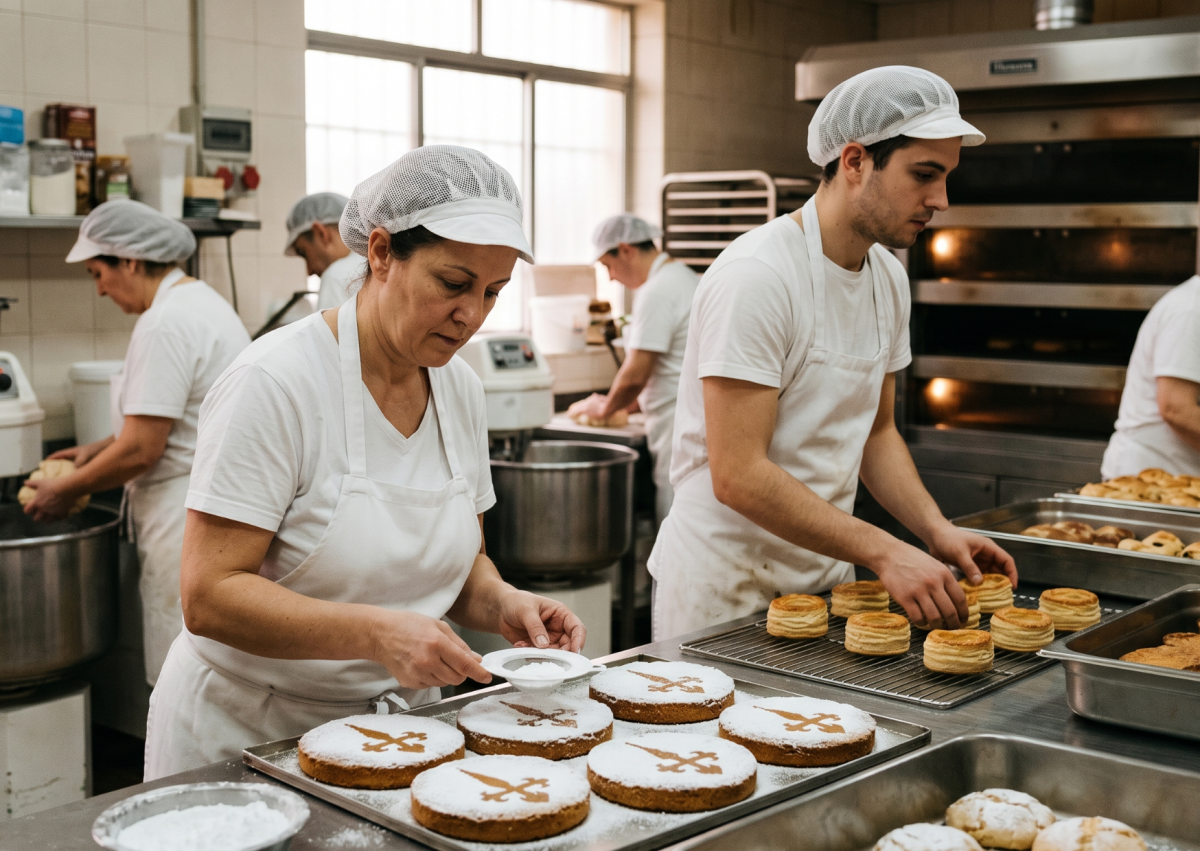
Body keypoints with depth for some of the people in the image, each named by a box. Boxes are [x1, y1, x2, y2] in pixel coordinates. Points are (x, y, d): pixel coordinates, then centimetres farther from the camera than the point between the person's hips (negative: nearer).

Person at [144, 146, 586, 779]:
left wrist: (501, 604, -9)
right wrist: (375, 633, -33)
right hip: (246, 731, -5)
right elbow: (209, 597, -23)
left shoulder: (461, 389, 0)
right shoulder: (274, 382, -20)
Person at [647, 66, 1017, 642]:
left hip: (825, 573, 8)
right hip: (727, 589, -7)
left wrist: (937, 530, -2)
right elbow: (737, 476, -26)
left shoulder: (889, 278, 5)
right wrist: (882, 552, -27)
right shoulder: (755, 276, -22)